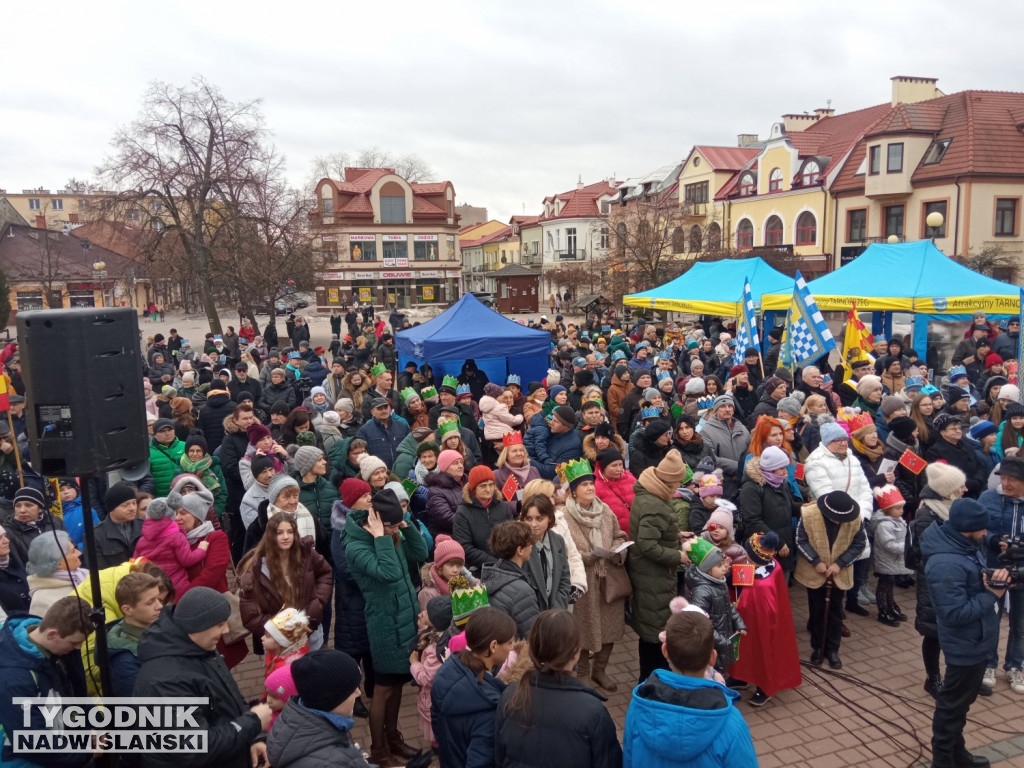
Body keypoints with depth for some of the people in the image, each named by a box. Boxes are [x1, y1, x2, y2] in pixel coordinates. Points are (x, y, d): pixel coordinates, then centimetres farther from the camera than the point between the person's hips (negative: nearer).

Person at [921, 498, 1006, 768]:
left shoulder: (965, 547, -1)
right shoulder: (946, 565, -31)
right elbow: (956, 613, -30)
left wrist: (996, 576, -9)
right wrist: (992, 595, -21)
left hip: (977, 642, 10)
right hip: (966, 646, -10)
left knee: (960, 701, 25)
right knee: (953, 705, 8)